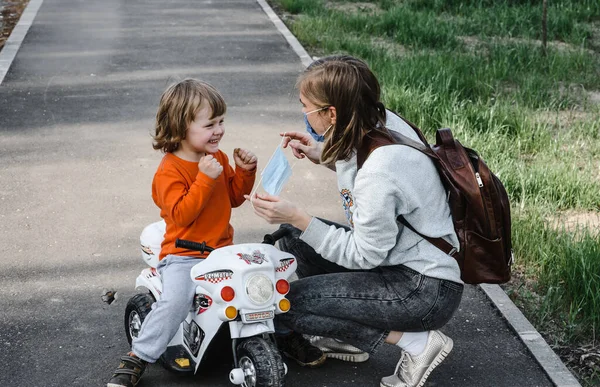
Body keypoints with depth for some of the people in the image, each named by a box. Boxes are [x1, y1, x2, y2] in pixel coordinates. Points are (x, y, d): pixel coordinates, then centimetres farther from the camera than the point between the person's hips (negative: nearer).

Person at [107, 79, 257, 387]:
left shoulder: (218, 158, 10)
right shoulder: (170, 171, -13)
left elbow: (233, 197, 18)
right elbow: (181, 214, -24)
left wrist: (245, 171, 1)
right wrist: (205, 179, -29)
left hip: (222, 249, 7)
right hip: (183, 255, -7)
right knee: (175, 301, -29)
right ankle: (136, 359, -14)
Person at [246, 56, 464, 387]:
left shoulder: (378, 171, -31)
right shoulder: (381, 121, -6)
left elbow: (364, 255, -20)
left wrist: (299, 219, -20)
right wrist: (325, 157, 6)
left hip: (428, 290, -9)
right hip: (400, 258, 9)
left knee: (288, 303, -13)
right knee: (291, 236, 9)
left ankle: (416, 342, -8)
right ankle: (342, 337, 15)